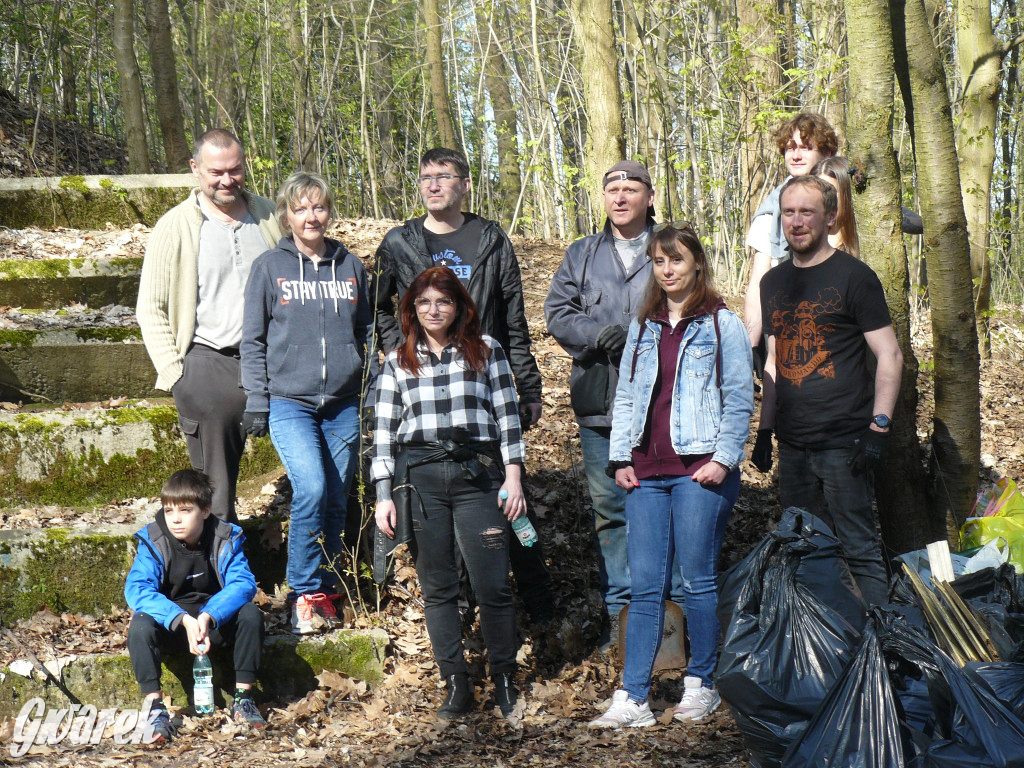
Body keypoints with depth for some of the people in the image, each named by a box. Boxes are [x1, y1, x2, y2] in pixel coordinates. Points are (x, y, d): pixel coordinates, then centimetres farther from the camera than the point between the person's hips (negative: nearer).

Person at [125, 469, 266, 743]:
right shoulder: (153, 540, -12)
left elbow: (242, 583, -22)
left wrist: (209, 617, -41)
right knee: (139, 625, -32)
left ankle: (243, 697, -15)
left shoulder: (225, 538, -10)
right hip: (168, 625, -1)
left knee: (251, 614, -26)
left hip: (215, 622, 1)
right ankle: (154, 705, -25)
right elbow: (136, 588, -26)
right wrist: (182, 619, -40)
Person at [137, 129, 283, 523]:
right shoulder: (175, 227, 1)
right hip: (208, 363, -3)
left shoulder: (268, 216, 10)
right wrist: (173, 372, -5)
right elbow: (150, 308, 3)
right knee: (214, 484, -1)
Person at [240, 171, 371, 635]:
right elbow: (253, 340, 4)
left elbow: (368, 330, 18)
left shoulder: (351, 265, 10)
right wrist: (256, 403, -1)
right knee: (311, 489, -18)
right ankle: (304, 593, -3)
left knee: (337, 499, 6)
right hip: (289, 401, -3)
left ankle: (326, 591, 21)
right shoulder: (269, 267, 2)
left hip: (344, 404, 3)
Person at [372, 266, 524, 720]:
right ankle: (456, 685, 9)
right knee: (437, 587, 2)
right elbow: (384, 431, 12)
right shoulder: (397, 363, 14)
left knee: (493, 584, -6)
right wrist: (383, 495, 4)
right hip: (419, 477, 1)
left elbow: (507, 415, 8)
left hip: (477, 473, -1)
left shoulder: (486, 351, 11)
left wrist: (513, 476, 0)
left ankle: (505, 683, 7)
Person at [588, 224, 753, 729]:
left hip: (700, 472, -4)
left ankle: (701, 685, 14)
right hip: (646, 473, 4)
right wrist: (620, 458, 9)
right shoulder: (642, 327, 18)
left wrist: (724, 459, -10)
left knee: (698, 580, 0)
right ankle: (632, 697, 0)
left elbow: (739, 399, 0)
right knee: (644, 586, 1)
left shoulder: (723, 325, 3)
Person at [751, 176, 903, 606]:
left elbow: (889, 356, -6)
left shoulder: (853, 277, -4)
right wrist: (765, 430, 15)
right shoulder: (774, 282, 14)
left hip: (844, 442, -6)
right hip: (792, 444, 6)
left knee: (859, 550, -5)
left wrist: (878, 427, -14)